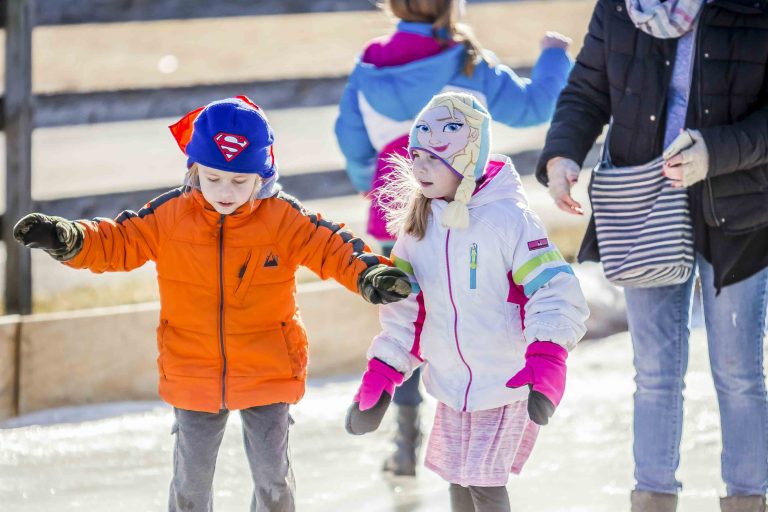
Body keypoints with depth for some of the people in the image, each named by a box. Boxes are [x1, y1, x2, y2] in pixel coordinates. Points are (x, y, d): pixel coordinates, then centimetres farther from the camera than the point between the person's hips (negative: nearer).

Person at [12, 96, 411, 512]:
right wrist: (67, 240, -23)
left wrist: (368, 274, -29)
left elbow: (333, 247, -11)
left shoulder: (283, 218, -12)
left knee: (272, 477, 10)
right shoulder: (170, 215, -9)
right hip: (194, 378, 1)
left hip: (268, 372, -1)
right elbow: (117, 243, -5)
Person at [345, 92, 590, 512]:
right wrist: (378, 380, 8)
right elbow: (404, 311, 12)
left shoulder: (508, 218, -16)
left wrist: (546, 365, -31)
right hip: (450, 383, 6)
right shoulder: (419, 225, 5)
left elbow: (555, 293, -19)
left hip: (507, 381, -6)